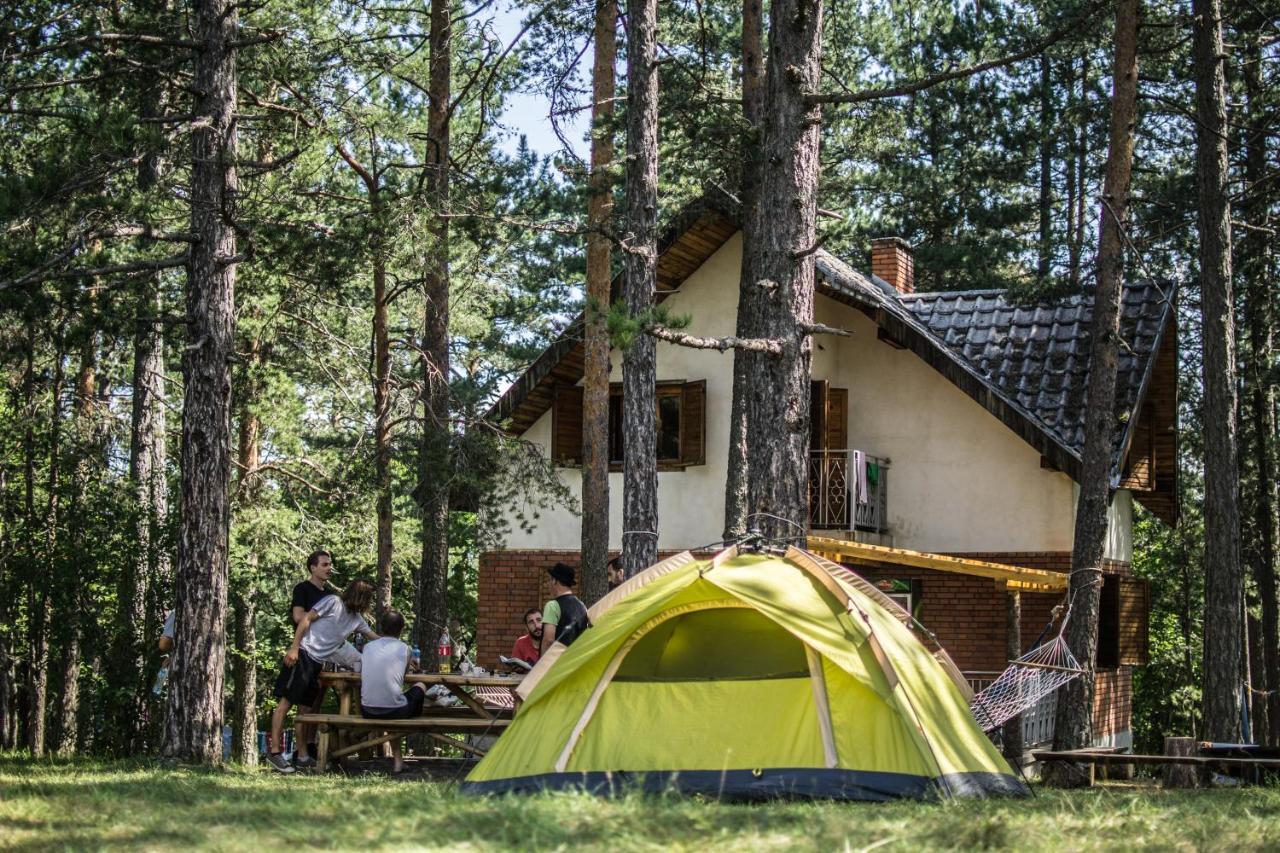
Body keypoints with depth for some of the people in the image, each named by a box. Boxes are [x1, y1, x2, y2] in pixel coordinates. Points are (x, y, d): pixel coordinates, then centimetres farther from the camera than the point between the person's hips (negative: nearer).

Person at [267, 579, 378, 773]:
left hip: (317, 663, 8)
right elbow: (306, 619, -9)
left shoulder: (357, 619, 16)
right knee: (286, 701, -9)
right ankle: (274, 751, -11)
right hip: (302, 655, -8)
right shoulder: (333, 602, -5)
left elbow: (374, 637, 26)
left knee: (306, 707, 9)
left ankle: (302, 755, 13)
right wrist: (294, 647, -16)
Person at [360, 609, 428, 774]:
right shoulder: (405, 650, 1)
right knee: (420, 687, 28)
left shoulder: (368, 647, 9)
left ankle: (397, 759, 34)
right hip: (395, 710, -3)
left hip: (367, 711, 3)